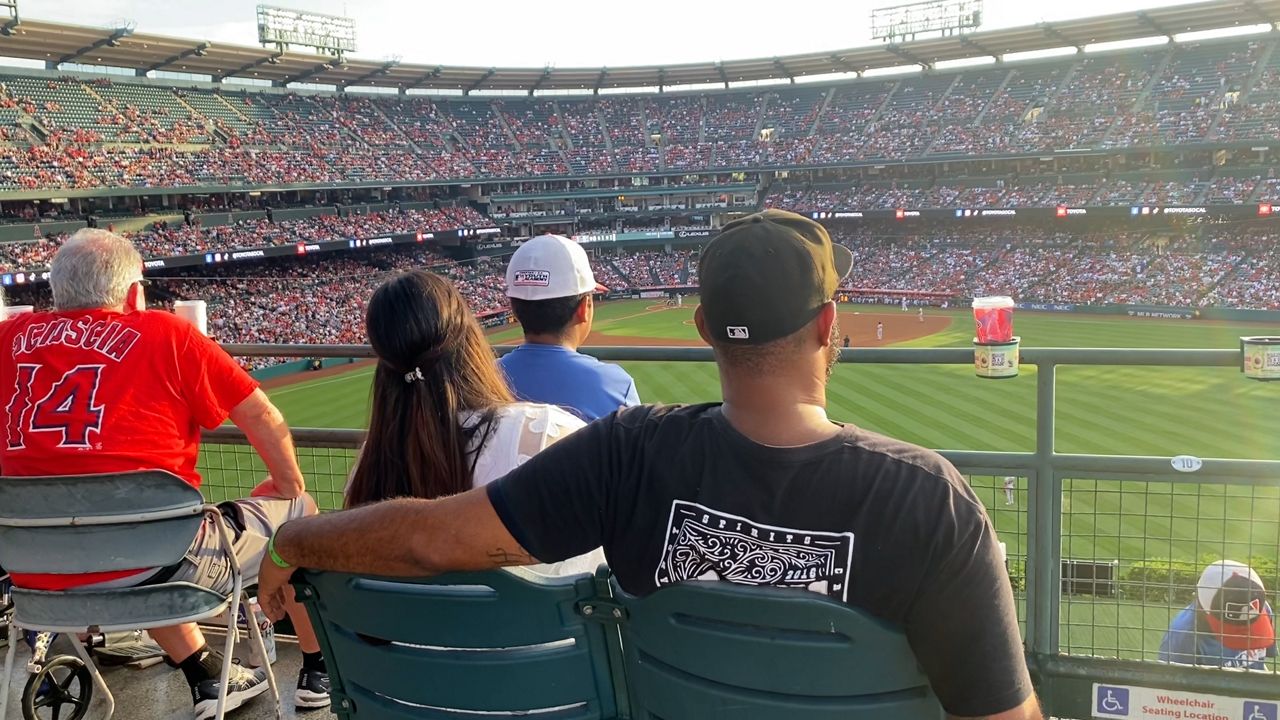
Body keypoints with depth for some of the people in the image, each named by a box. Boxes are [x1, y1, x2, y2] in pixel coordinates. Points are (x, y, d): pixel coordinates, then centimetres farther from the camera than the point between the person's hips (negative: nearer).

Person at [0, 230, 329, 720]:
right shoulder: (163, 333, -3)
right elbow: (264, 419, 2)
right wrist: (289, 485, 20)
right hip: (153, 571, -5)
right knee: (297, 514, 18)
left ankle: (207, 679, 36)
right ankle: (319, 675, 32)